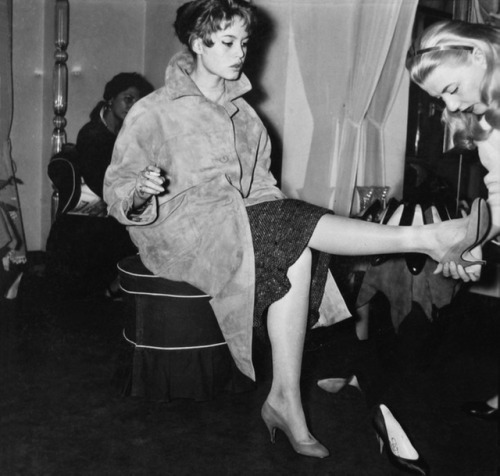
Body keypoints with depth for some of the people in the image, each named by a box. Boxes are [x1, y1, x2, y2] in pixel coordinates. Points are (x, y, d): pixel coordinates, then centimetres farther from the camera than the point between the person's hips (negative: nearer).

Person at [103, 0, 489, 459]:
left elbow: (261, 184, 20)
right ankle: (425, 238, -30)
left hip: (246, 226, 5)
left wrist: (286, 223, 1)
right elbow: (116, 189, 0)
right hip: (182, 229, -5)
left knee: (294, 256, -28)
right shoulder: (153, 112, 3)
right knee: (293, 238, -30)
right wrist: (141, 193, -24)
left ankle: (285, 400, -27)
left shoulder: (242, 112, 21)